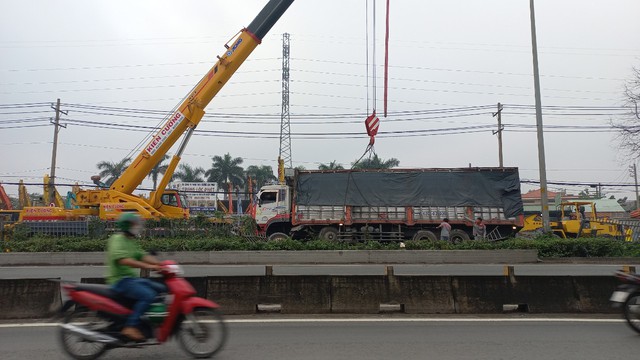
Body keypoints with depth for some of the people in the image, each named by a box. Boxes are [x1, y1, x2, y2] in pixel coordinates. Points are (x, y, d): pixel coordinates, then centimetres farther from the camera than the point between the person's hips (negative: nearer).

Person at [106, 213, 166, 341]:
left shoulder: (131, 241, 18)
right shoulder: (117, 239, -11)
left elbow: (142, 256, 12)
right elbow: (122, 260, -27)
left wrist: (162, 265, -2)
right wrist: (148, 266, -33)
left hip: (133, 278, 10)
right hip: (121, 280, -10)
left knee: (162, 289, 4)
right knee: (148, 295, -28)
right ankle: (130, 327, -25)